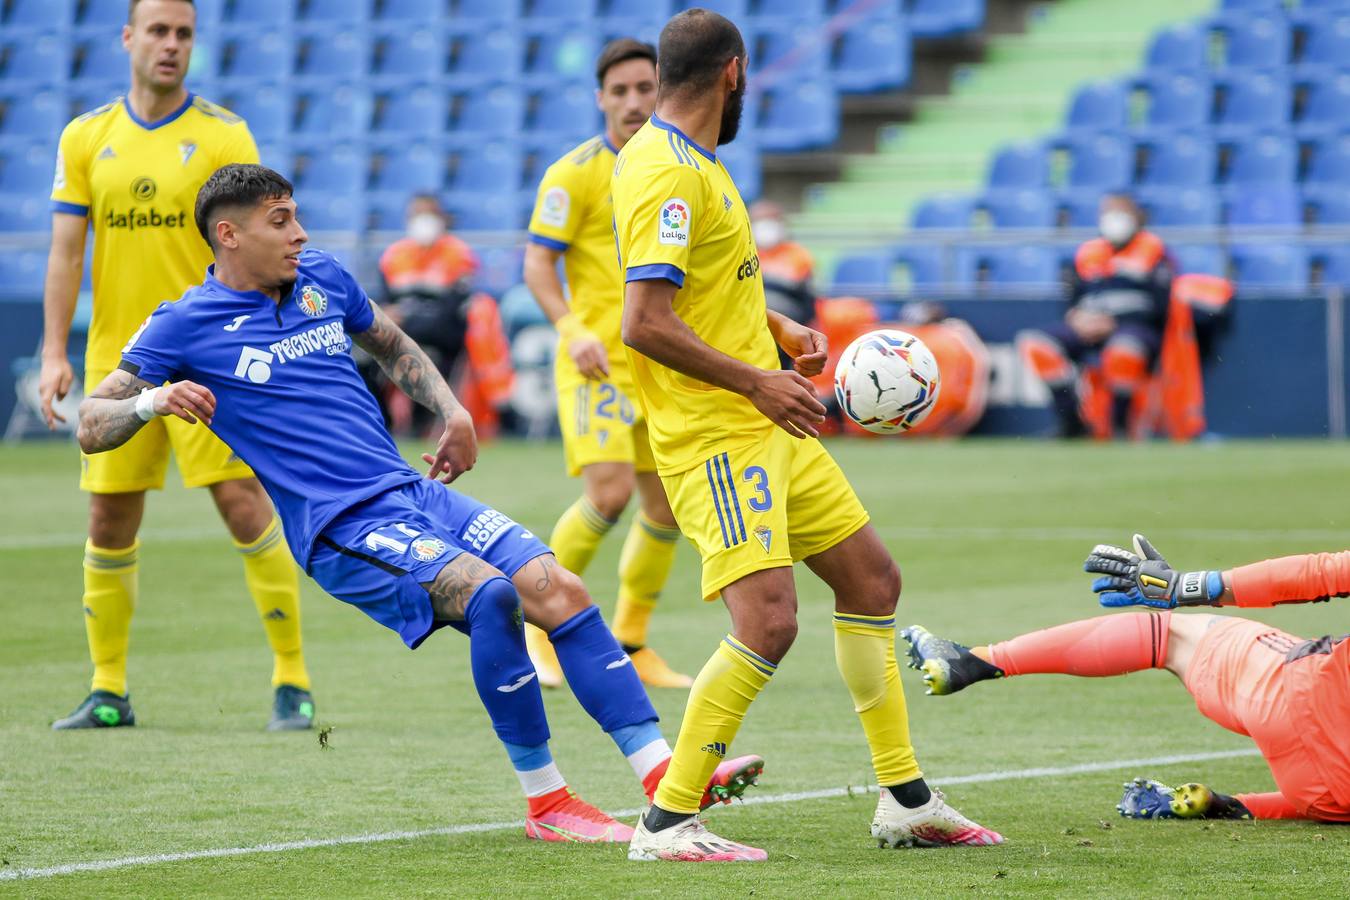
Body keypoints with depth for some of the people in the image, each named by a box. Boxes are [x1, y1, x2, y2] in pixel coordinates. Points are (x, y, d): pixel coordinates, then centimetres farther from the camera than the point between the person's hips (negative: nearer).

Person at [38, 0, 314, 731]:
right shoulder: (85, 138, 7)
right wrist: (54, 353, -3)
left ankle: (292, 680, -2)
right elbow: (66, 251, 5)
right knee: (109, 523, 4)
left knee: (245, 507, -10)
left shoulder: (223, 136, -2)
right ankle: (108, 691, 16)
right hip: (115, 361, 3)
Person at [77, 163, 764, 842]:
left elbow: (391, 344, 34)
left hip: (413, 491, 7)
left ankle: (665, 775, -8)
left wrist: (450, 410, 19)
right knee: (490, 593, -29)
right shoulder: (185, 326, -3)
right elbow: (90, 428, -4)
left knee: (559, 589, -9)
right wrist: (151, 401, -24)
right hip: (341, 529, -7)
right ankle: (545, 803, -19)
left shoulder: (323, 279, 14)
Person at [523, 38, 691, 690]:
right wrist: (573, 329, -21)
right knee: (609, 490, -21)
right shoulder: (576, 172, -7)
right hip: (598, 361, -6)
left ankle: (631, 644, 20)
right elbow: (537, 263, -8)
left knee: (667, 503, 5)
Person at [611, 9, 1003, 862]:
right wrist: (757, 382, -18)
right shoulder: (664, 171, -19)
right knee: (769, 620, -20)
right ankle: (667, 824, -13)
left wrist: (779, 329, 14)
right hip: (713, 433, -11)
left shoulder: (694, 161, 14)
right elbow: (646, 324, -26)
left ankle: (907, 800, 24)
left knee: (870, 576, 16)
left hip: (767, 426, 11)